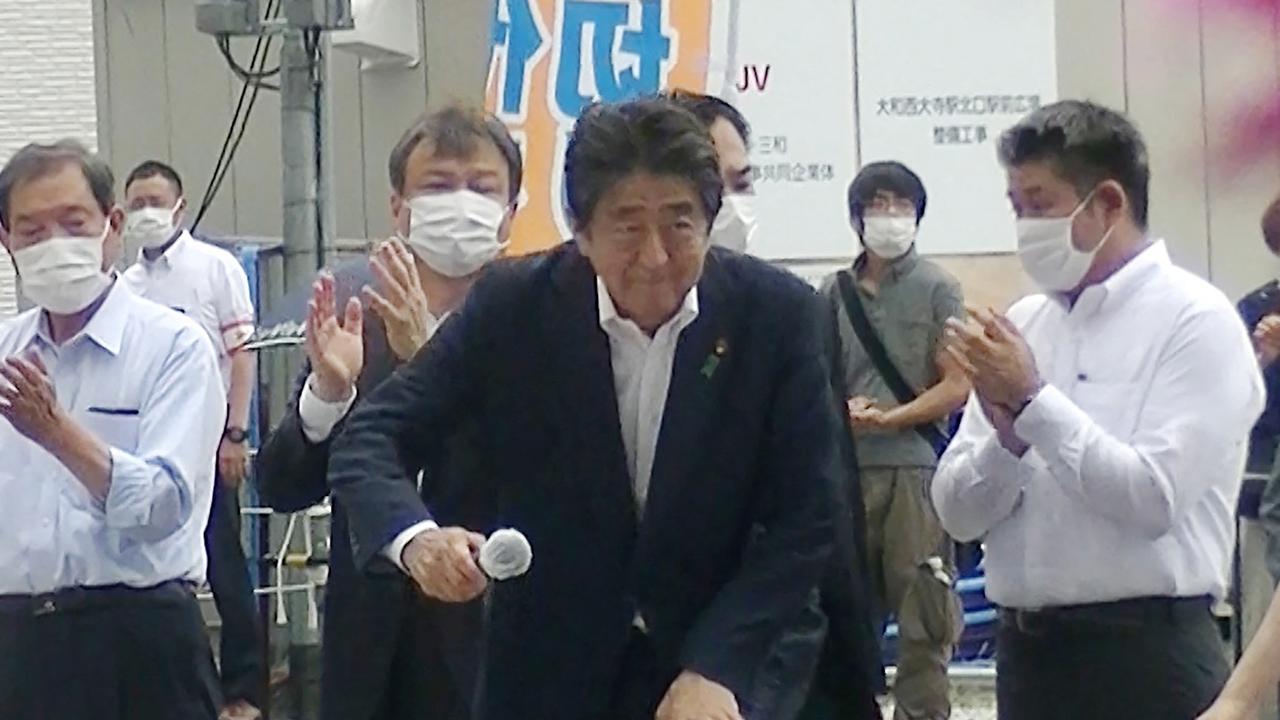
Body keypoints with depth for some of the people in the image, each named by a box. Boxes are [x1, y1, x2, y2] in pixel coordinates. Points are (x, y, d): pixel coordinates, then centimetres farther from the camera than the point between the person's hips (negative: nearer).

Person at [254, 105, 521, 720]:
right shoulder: (351, 300, 3)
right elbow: (281, 487, 1)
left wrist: (430, 354, -29)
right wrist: (328, 389, -18)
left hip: (494, 635, -3)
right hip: (372, 636, 3)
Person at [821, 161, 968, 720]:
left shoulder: (936, 289, 3)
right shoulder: (835, 292, 11)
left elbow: (957, 386, -2)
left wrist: (888, 419, -11)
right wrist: (844, 411, -6)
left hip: (916, 465, -3)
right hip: (848, 466, 3)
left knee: (921, 607, -4)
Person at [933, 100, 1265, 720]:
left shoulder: (1194, 320, -5)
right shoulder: (1021, 325, 10)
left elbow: (1154, 497, -16)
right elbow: (958, 512, 7)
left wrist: (1033, 401, -14)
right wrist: (1007, 436, -12)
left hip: (1145, 653, -5)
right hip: (1027, 650, 5)